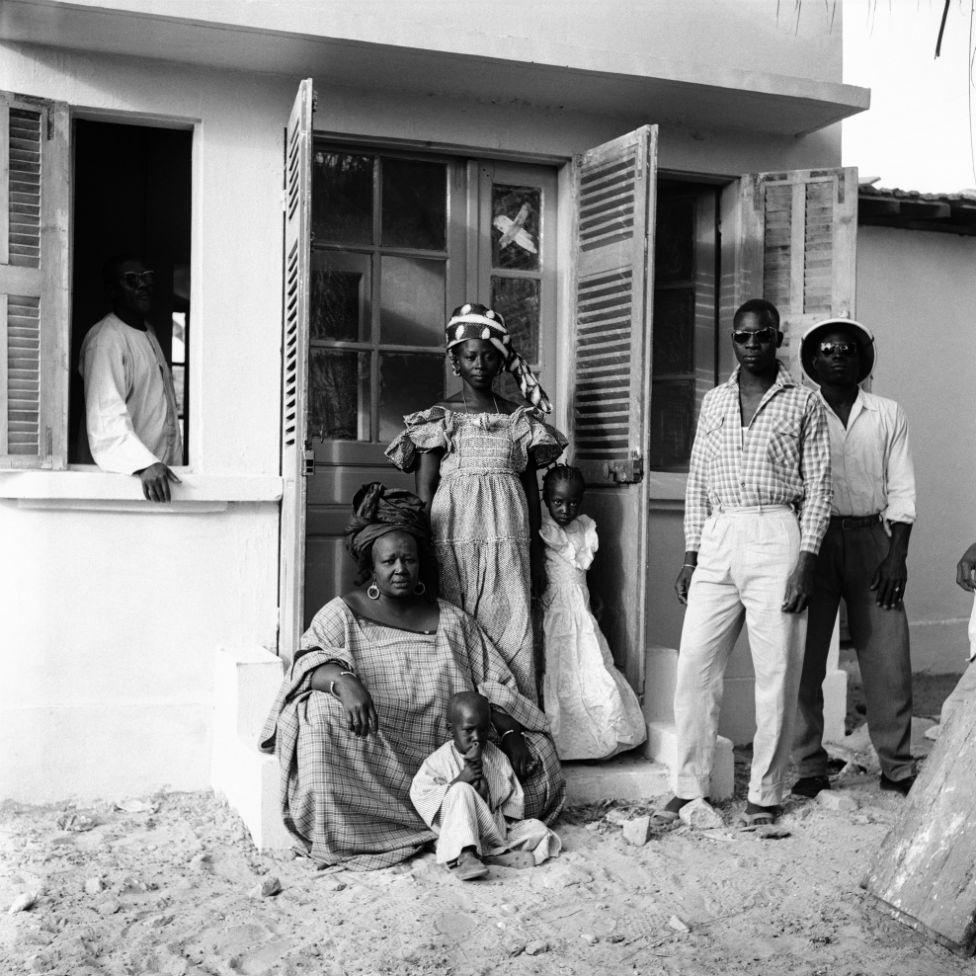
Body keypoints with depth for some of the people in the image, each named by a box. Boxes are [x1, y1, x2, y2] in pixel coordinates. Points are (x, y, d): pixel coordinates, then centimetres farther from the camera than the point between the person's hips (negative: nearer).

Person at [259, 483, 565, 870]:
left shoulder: (451, 620, 14)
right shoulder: (342, 614, 6)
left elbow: (492, 686, 11)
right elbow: (310, 659, -11)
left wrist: (511, 734, -7)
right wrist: (342, 679, -34)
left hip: (447, 760, 3)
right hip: (369, 762, -3)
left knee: (536, 768, -15)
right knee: (326, 711, -32)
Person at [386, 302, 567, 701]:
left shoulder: (520, 418, 11)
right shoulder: (438, 417, 4)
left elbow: (531, 488, 12)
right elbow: (424, 491, 1)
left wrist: (537, 558, 11)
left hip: (508, 539, 2)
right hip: (453, 536, -2)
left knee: (511, 630, -1)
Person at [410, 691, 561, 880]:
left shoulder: (498, 758, 6)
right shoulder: (439, 761, -6)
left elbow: (514, 799, 12)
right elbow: (420, 795, -17)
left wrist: (505, 822, -7)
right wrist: (459, 780, -23)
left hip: (497, 827, 4)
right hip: (461, 832, -4)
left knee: (539, 831, -12)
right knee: (461, 791, -33)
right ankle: (464, 855, -40)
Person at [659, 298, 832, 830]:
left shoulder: (803, 402, 5)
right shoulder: (713, 401, 15)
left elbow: (818, 486, 2)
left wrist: (807, 558, -8)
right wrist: (690, 555, 8)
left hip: (775, 537, -3)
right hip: (717, 541, 4)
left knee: (776, 673, 1)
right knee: (694, 667, 1)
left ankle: (765, 795, 13)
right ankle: (689, 787, 12)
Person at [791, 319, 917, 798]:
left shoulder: (888, 414, 11)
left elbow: (901, 489, 7)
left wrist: (897, 557, -3)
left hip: (871, 536, 1)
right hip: (812, 537, -1)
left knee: (888, 655, -1)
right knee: (804, 656, -2)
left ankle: (897, 766, 12)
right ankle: (808, 768, 8)